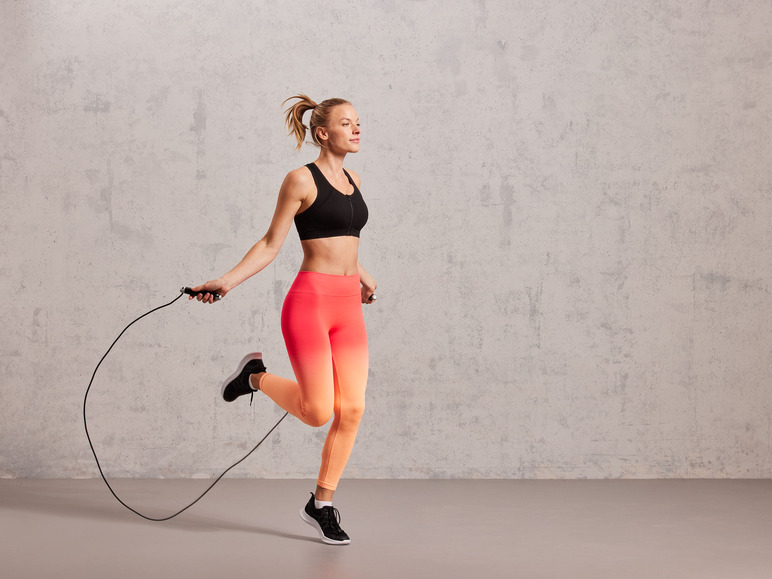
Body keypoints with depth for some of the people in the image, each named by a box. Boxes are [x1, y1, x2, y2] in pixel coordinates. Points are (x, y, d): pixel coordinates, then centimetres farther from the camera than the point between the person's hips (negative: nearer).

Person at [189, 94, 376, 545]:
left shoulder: (353, 180, 15)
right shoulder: (301, 179, -5)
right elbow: (270, 245, -3)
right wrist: (227, 282, -13)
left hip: (348, 307, 7)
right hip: (310, 302, -7)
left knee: (352, 410, -1)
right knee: (318, 411, -10)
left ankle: (322, 504, 14)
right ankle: (256, 376, 19)